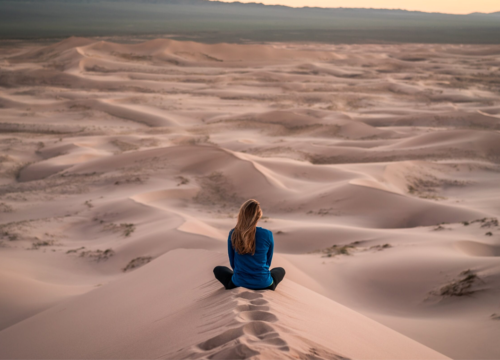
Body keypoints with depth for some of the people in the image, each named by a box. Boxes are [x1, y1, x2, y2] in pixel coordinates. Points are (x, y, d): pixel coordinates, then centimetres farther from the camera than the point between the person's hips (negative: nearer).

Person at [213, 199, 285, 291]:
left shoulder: (233, 234, -10)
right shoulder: (267, 235, -12)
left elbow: (232, 262, 3)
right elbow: (268, 262, 4)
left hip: (239, 283, 0)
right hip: (263, 284, 0)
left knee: (218, 270, 31)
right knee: (280, 270, 34)